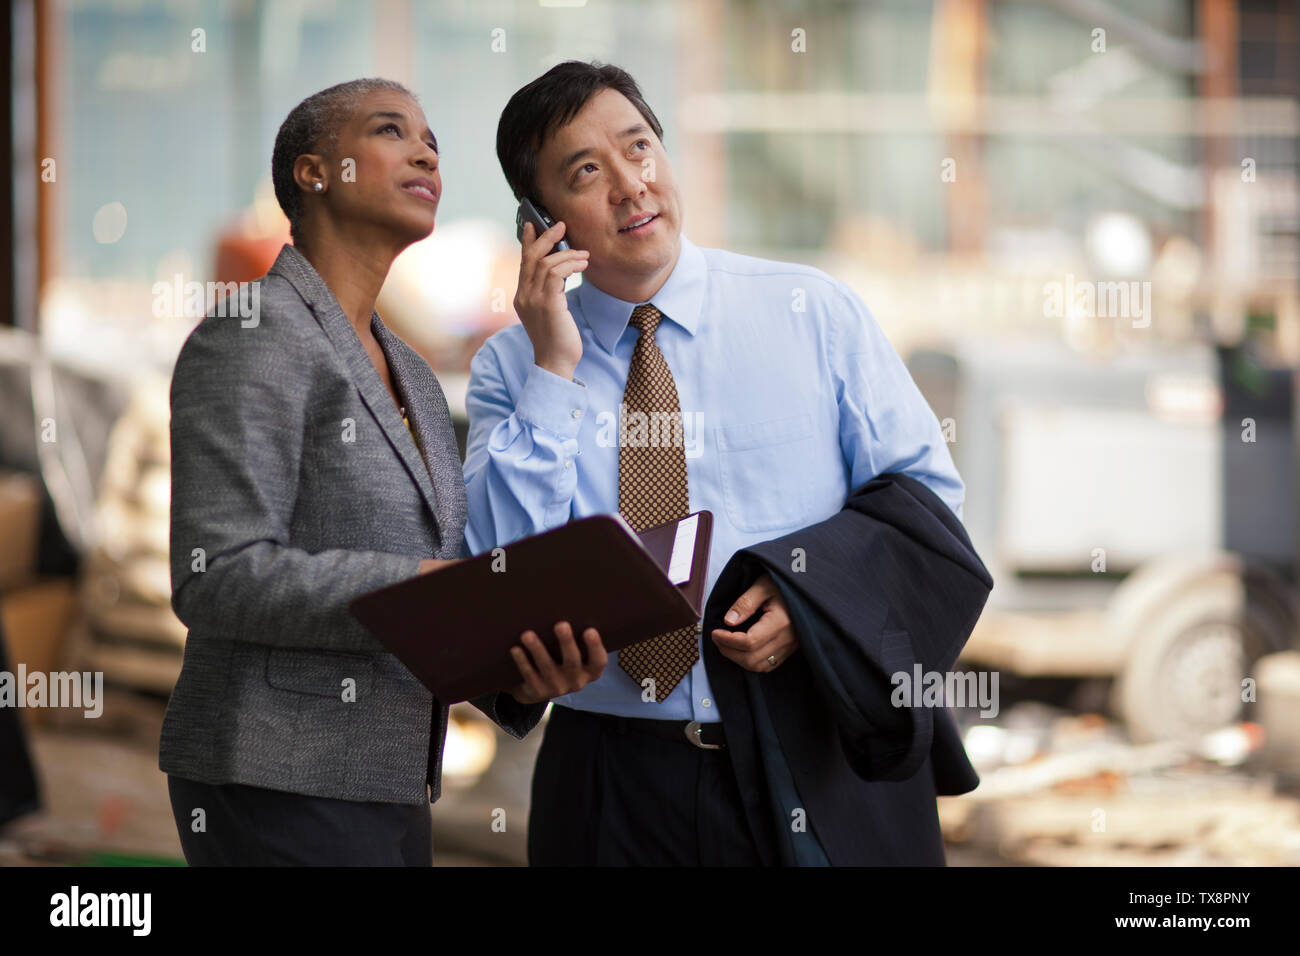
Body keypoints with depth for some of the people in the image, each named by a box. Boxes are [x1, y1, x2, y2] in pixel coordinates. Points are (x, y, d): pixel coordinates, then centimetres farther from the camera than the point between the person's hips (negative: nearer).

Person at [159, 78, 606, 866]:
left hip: (392, 791, 8)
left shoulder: (412, 375, 18)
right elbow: (218, 579, -17)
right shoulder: (253, 339, -7)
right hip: (282, 790, -8)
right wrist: (417, 587, -23)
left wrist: (519, 676, -5)